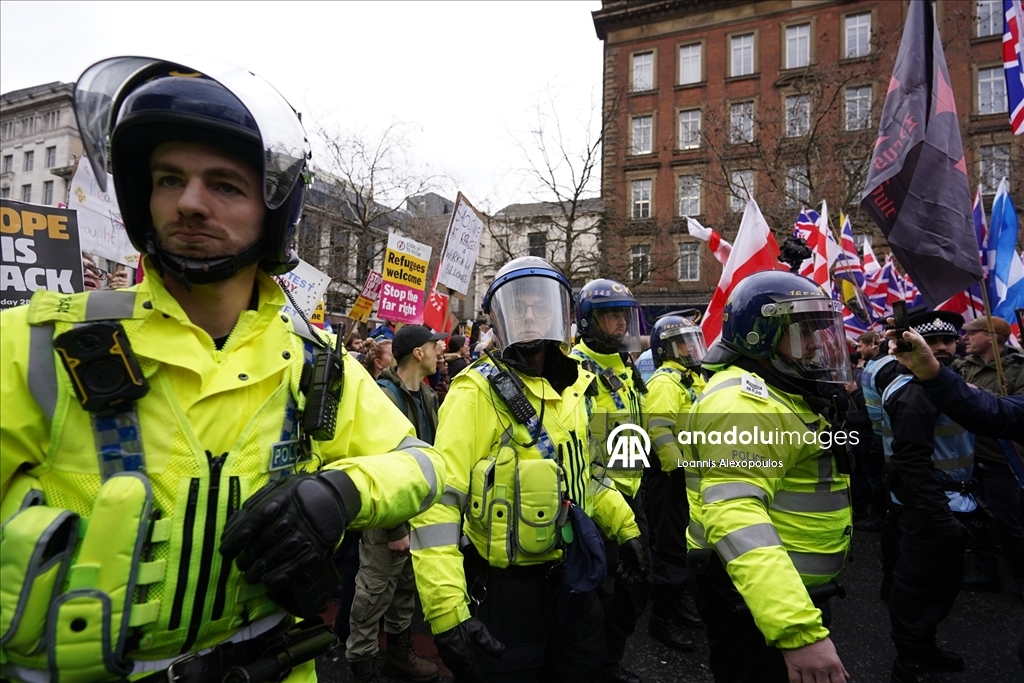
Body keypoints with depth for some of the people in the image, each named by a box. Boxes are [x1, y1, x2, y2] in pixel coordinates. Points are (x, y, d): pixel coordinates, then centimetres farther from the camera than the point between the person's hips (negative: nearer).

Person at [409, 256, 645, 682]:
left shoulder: (572, 387, 5)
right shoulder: (478, 391, -18)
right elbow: (439, 499, -24)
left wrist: (624, 526, 18)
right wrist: (447, 611, -29)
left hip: (569, 578, 7)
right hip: (504, 587, -6)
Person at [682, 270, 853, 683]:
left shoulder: (783, 395, 12)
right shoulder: (744, 400, -23)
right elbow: (735, 520, -36)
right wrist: (798, 628, -42)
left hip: (794, 591, 10)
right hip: (752, 599, -10)